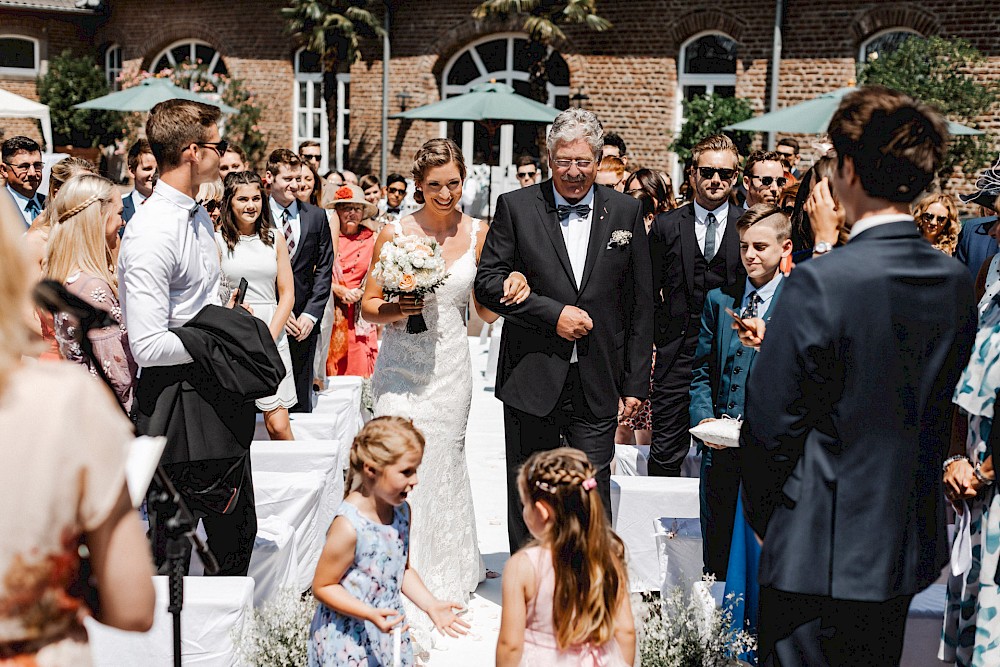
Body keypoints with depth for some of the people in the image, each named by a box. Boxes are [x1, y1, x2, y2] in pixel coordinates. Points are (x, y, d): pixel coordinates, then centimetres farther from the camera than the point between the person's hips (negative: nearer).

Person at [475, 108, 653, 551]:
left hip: (598, 386, 1)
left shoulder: (626, 212, 5)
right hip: (532, 380, 0)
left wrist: (634, 384, 3)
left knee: (594, 502, 3)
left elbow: (640, 305, 6)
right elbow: (488, 283, -3)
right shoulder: (516, 207, 1)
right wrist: (553, 313, -14)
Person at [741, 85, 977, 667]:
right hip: (913, 548, 7)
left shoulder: (820, 283, -22)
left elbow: (770, 423, -17)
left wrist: (762, 515, 0)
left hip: (823, 554, -7)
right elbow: (940, 410, 9)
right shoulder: (957, 281, -1)